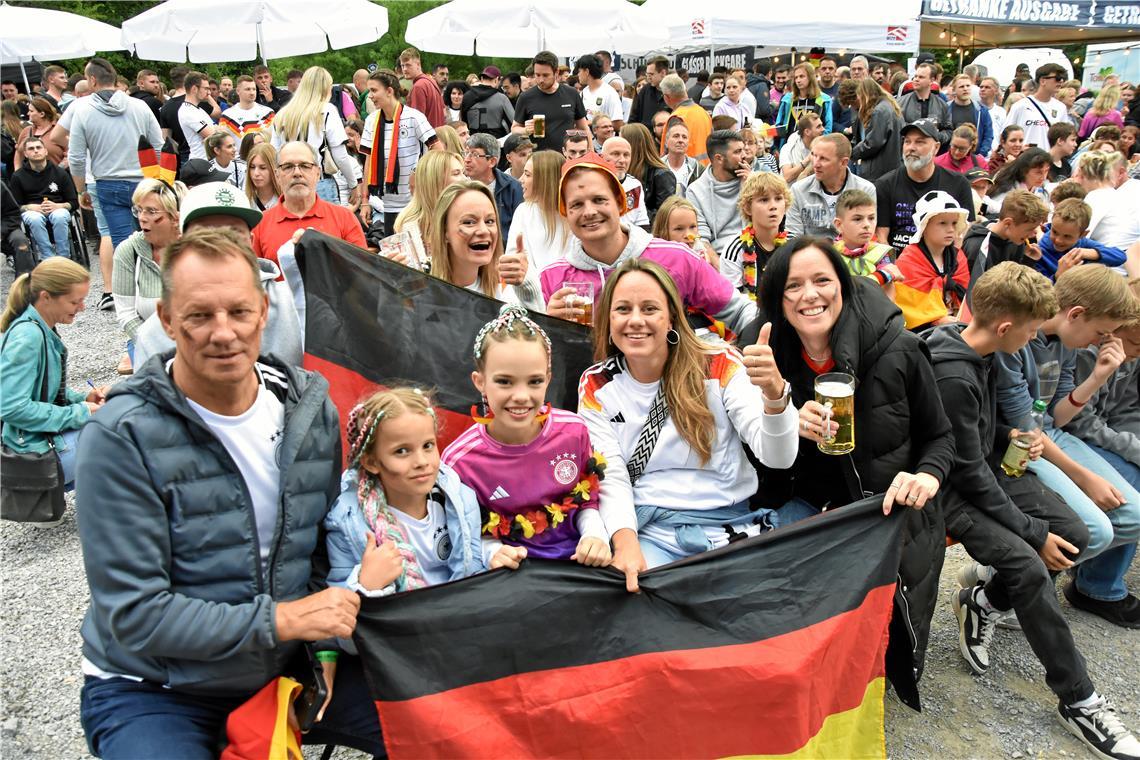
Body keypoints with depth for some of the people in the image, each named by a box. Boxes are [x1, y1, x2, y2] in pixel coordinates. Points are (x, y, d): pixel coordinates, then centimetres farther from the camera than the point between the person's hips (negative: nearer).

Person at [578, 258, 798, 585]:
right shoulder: (596, 386, 4)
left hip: (727, 523, 1)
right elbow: (610, 478, -3)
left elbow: (778, 457, -11)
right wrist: (625, 541, -23)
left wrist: (775, 394, -32)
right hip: (648, 530, -1)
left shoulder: (720, 365, -2)